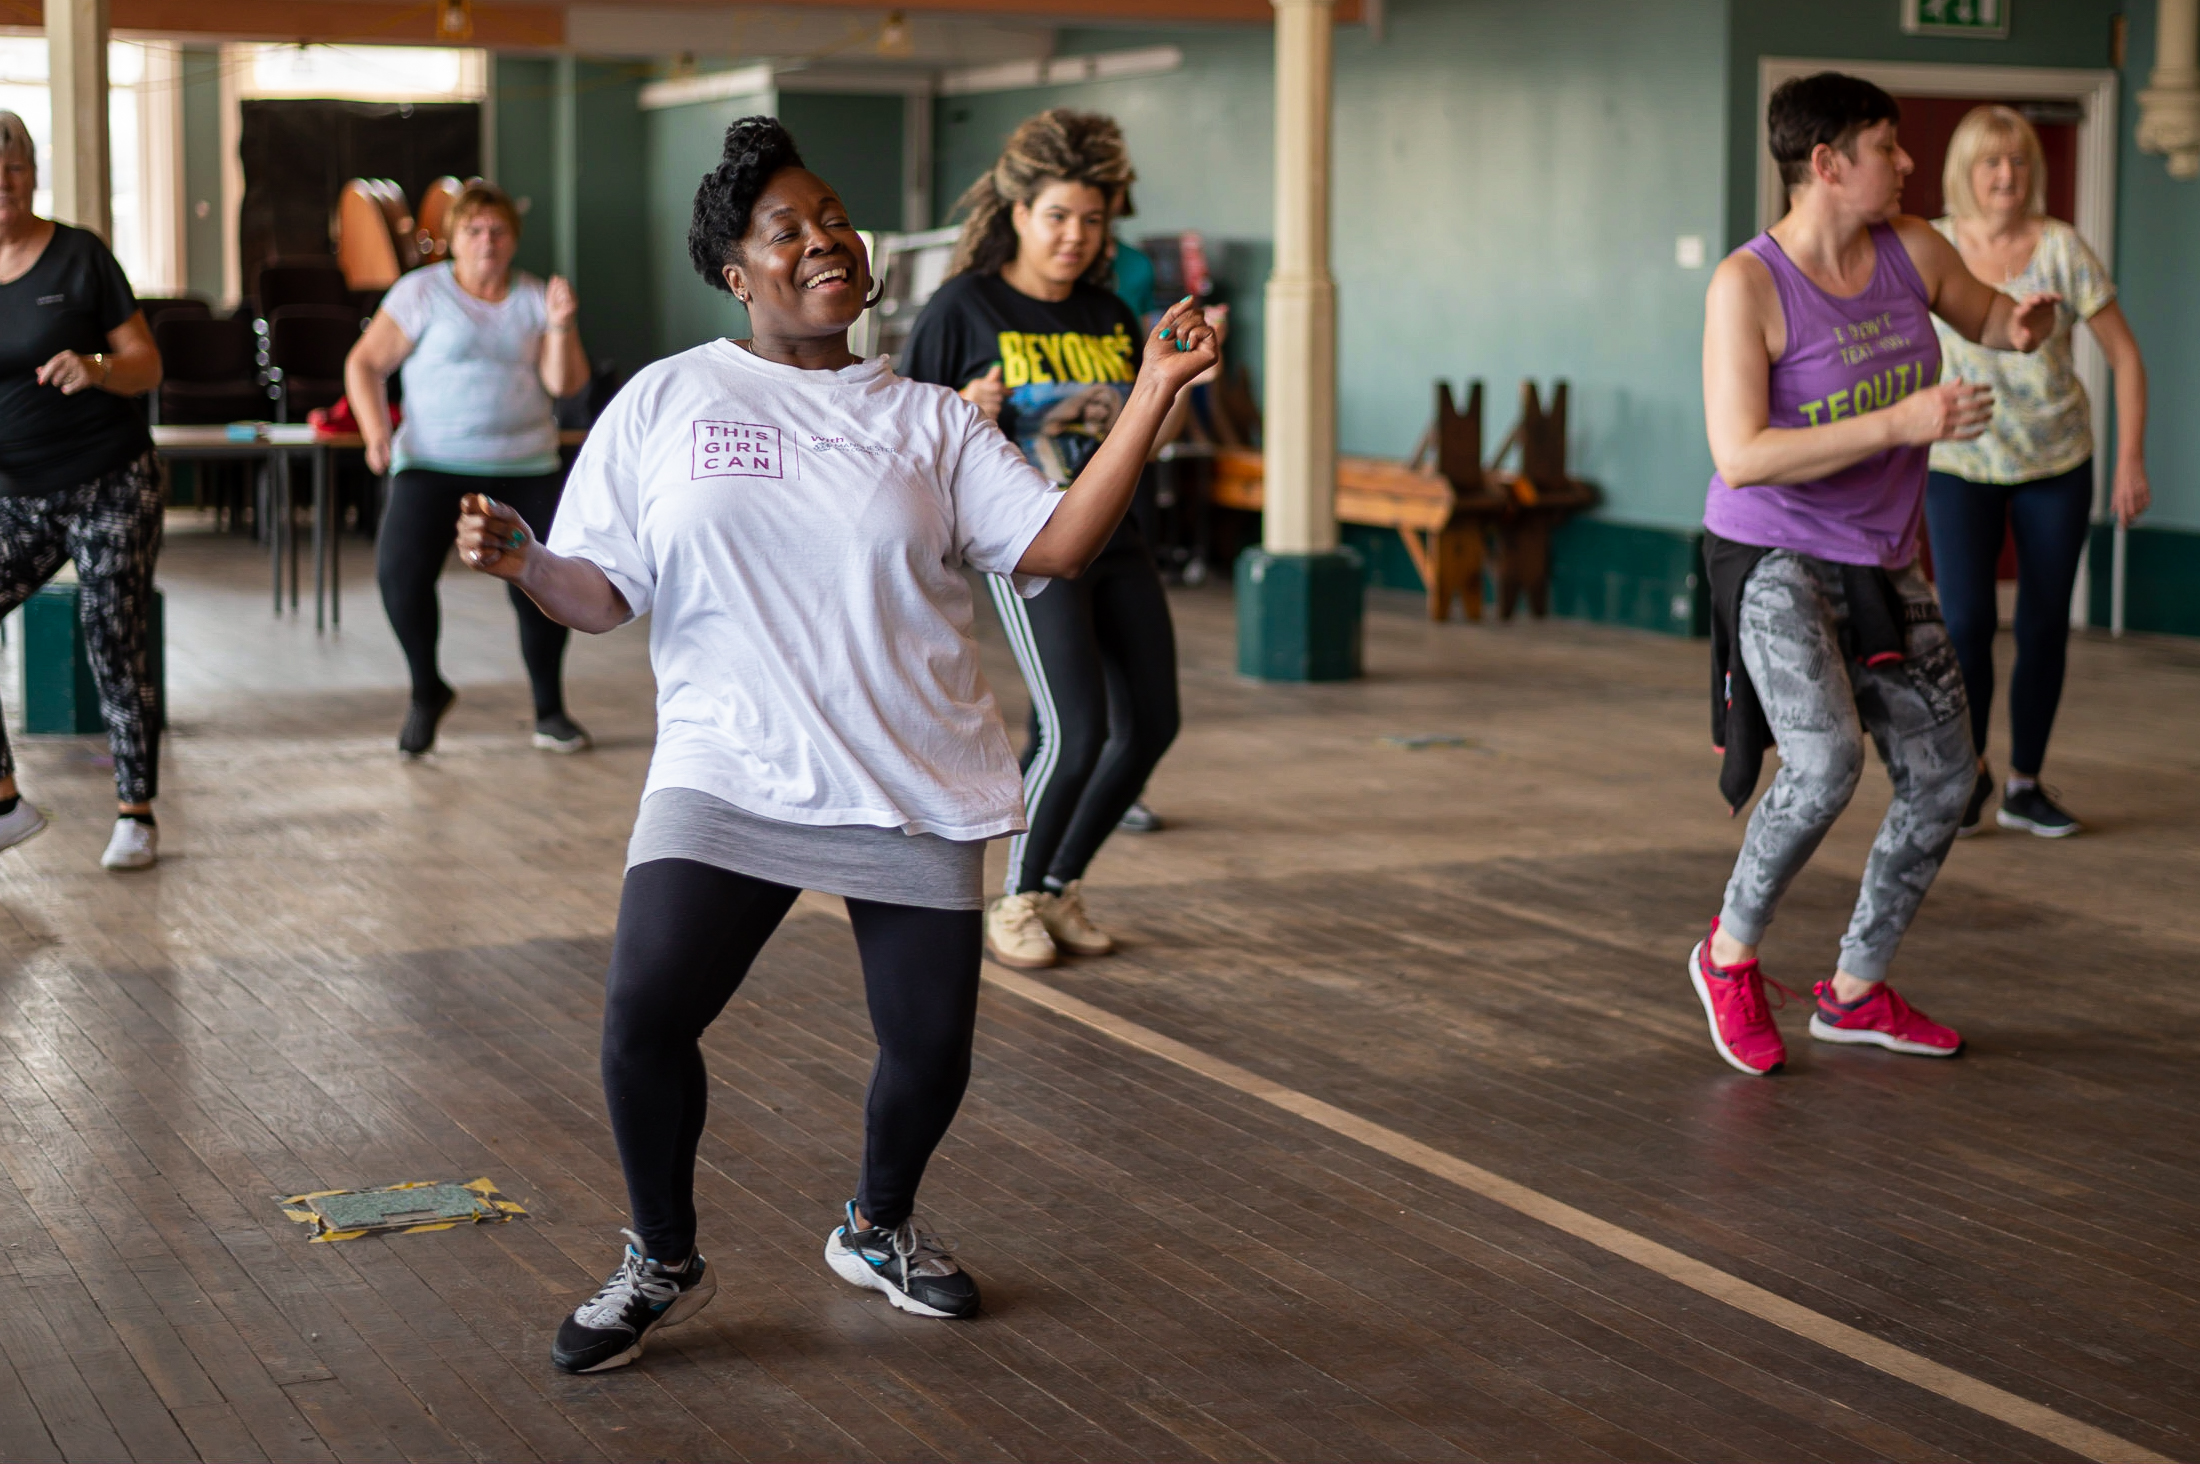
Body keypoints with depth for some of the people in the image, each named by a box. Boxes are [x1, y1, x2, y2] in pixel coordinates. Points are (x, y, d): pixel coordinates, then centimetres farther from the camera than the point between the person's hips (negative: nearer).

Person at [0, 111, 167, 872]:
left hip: (110, 487, -3)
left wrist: (95, 369, -24)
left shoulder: (79, 255, -4)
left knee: (115, 642, -3)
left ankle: (137, 813, 6)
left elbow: (147, 365, -4)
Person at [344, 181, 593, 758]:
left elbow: (564, 383, 0)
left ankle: (550, 711, 12)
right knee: (401, 570, -22)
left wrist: (562, 325, -16)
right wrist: (377, 435, -10)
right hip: (434, 462, -2)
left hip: (525, 465, 2)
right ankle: (427, 691, 3)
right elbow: (364, 364, 3)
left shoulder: (534, 298, 9)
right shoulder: (422, 292, 3)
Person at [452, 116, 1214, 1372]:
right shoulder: (664, 402, 6)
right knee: (645, 1014, -17)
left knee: (931, 1052, 2)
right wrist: (521, 561, -17)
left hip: (918, 792, 2)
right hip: (729, 776, -1)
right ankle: (664, 1262, 9)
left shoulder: (931, 421, 8)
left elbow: (1056, 544, -4)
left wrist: (1156, 394, -10)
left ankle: (880, 1228, 35)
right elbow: (603, 594, 4)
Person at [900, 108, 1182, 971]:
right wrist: (966, 412, -24)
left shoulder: (1110, 316, 10)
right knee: (1077, 730, -16)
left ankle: (1061, 887, 24)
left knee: (1150, 724, 5)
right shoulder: (966, 307, -7)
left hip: (1114, 539, 7)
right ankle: (1015, 903, 5)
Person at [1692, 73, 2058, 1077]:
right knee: (1828, 765, -26)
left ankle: (1856, 992, 27)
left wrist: (2024, 323, -8)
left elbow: (1987, 319, 18)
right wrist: (1901, 422, -32)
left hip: (1879, 565, 7)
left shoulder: (1911, 249, -3)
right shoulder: (1747, 286, -19)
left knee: (1940, 780, 9)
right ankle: (1730, 953, -1)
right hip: (1773, 560, -7)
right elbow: (1739, 458, -26)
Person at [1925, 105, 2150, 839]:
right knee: (1967, 621, -12)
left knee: (2044, 627, 4)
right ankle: (1970, 769, 11)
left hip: (2056, 463, 1)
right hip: (1960, 465, 0)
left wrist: (2131, 461, -9)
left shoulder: (2061, 248, -7)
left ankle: (2025, 785, 19)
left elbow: (2125, 353, -4)